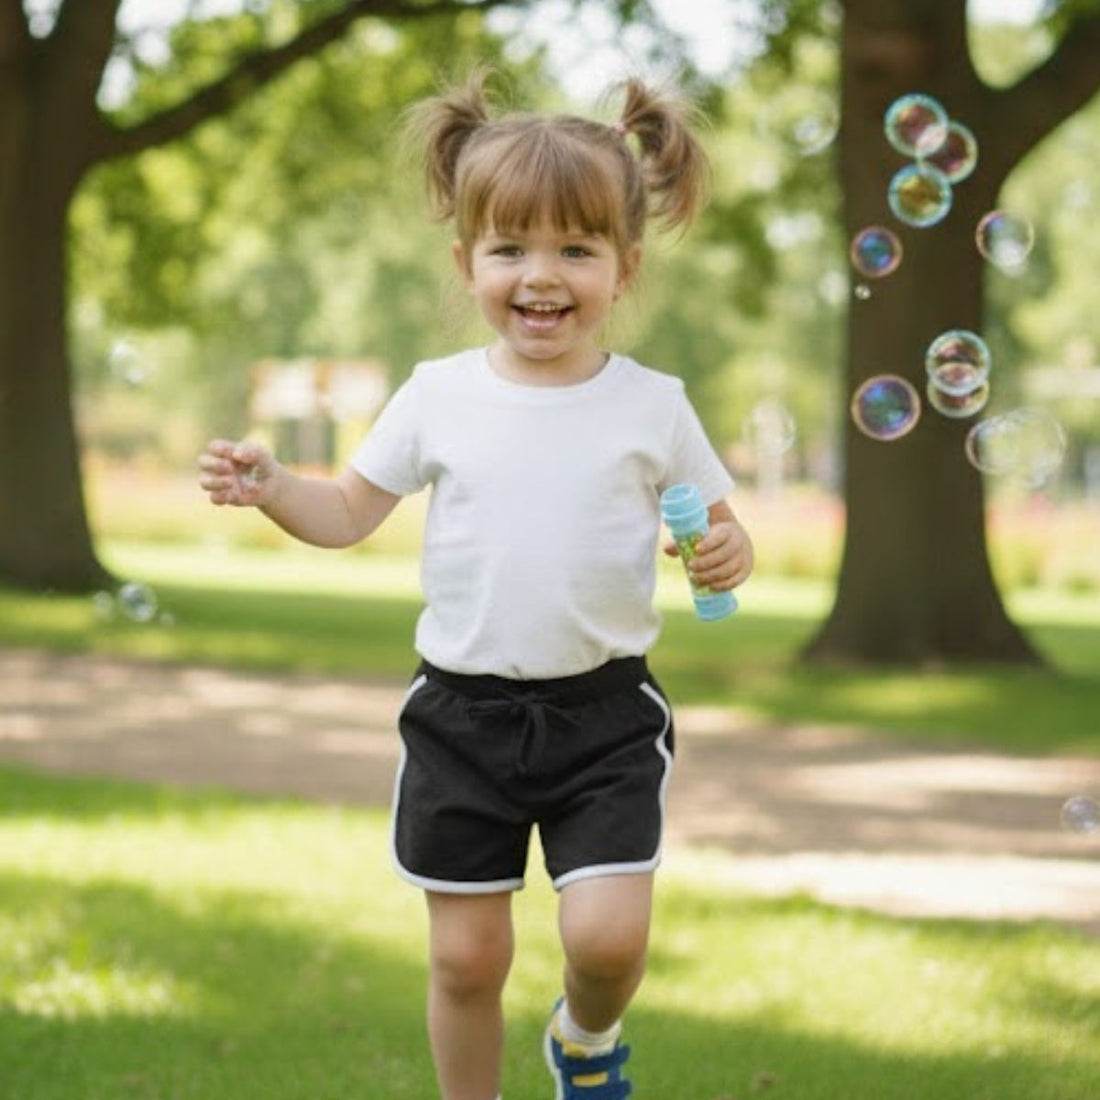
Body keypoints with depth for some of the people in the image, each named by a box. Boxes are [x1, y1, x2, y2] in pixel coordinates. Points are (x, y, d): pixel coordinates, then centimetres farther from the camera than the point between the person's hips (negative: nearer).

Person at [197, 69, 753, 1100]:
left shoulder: (652, 405, -4)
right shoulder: (439, 396, -1)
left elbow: (716, 526, 5)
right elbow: (349, 513, 8)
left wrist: (726, 554, -18)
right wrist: (269, 486, -11)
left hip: (603, 712, -1)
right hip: (462, 712, 1)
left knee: (606, 932, -12)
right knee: (466, 953, 6)